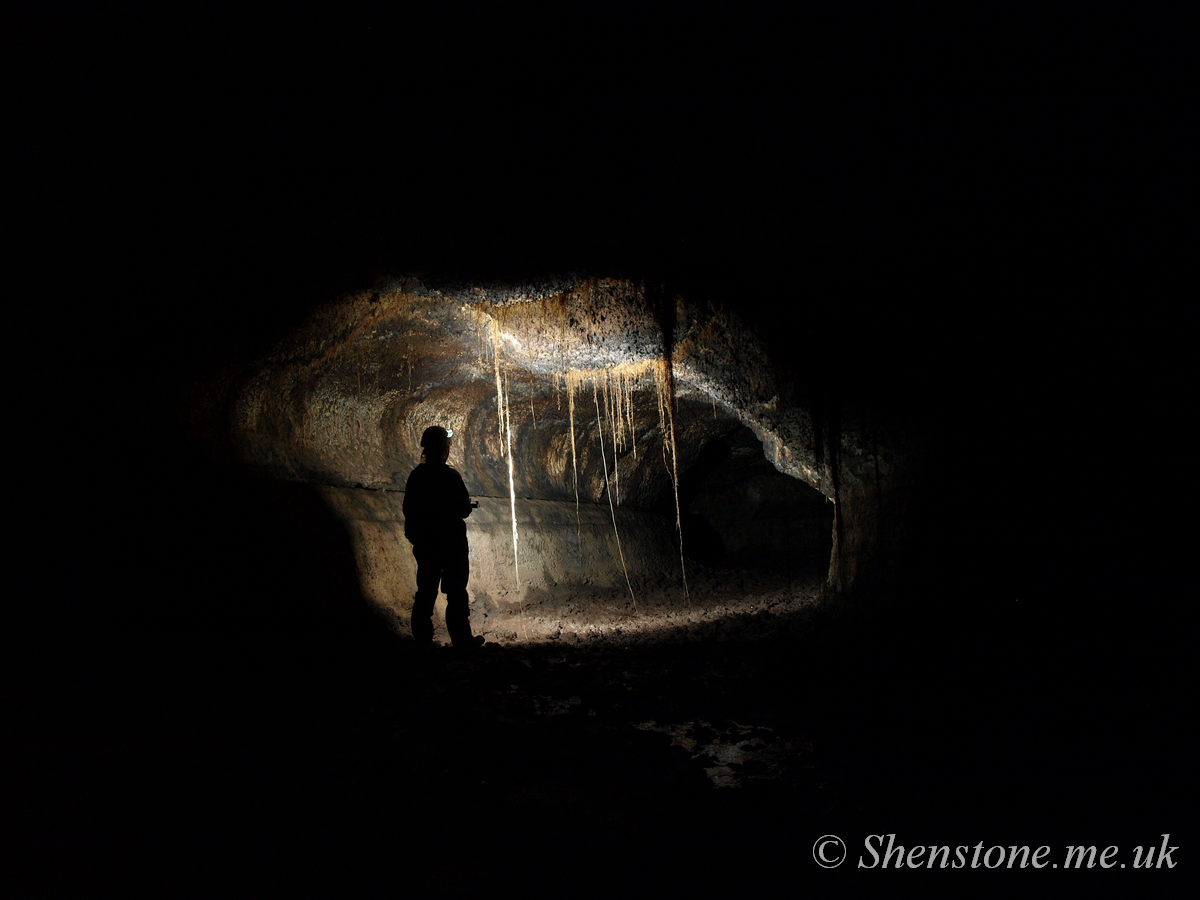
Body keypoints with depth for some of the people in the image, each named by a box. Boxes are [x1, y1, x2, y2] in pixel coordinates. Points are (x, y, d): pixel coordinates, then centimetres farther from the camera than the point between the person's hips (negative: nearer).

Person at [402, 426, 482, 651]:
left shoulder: (416, 476, 1)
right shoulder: (450, 477, -15)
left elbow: (408, 509, 6)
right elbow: (464, 509, -14)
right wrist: (470, 504, 7)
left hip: (425, 543, 5)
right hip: (452, 543, -5)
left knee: (425, 590, 12)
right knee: (456, 592, 3)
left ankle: (422, 638, 16)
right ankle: (462, 639, 8)